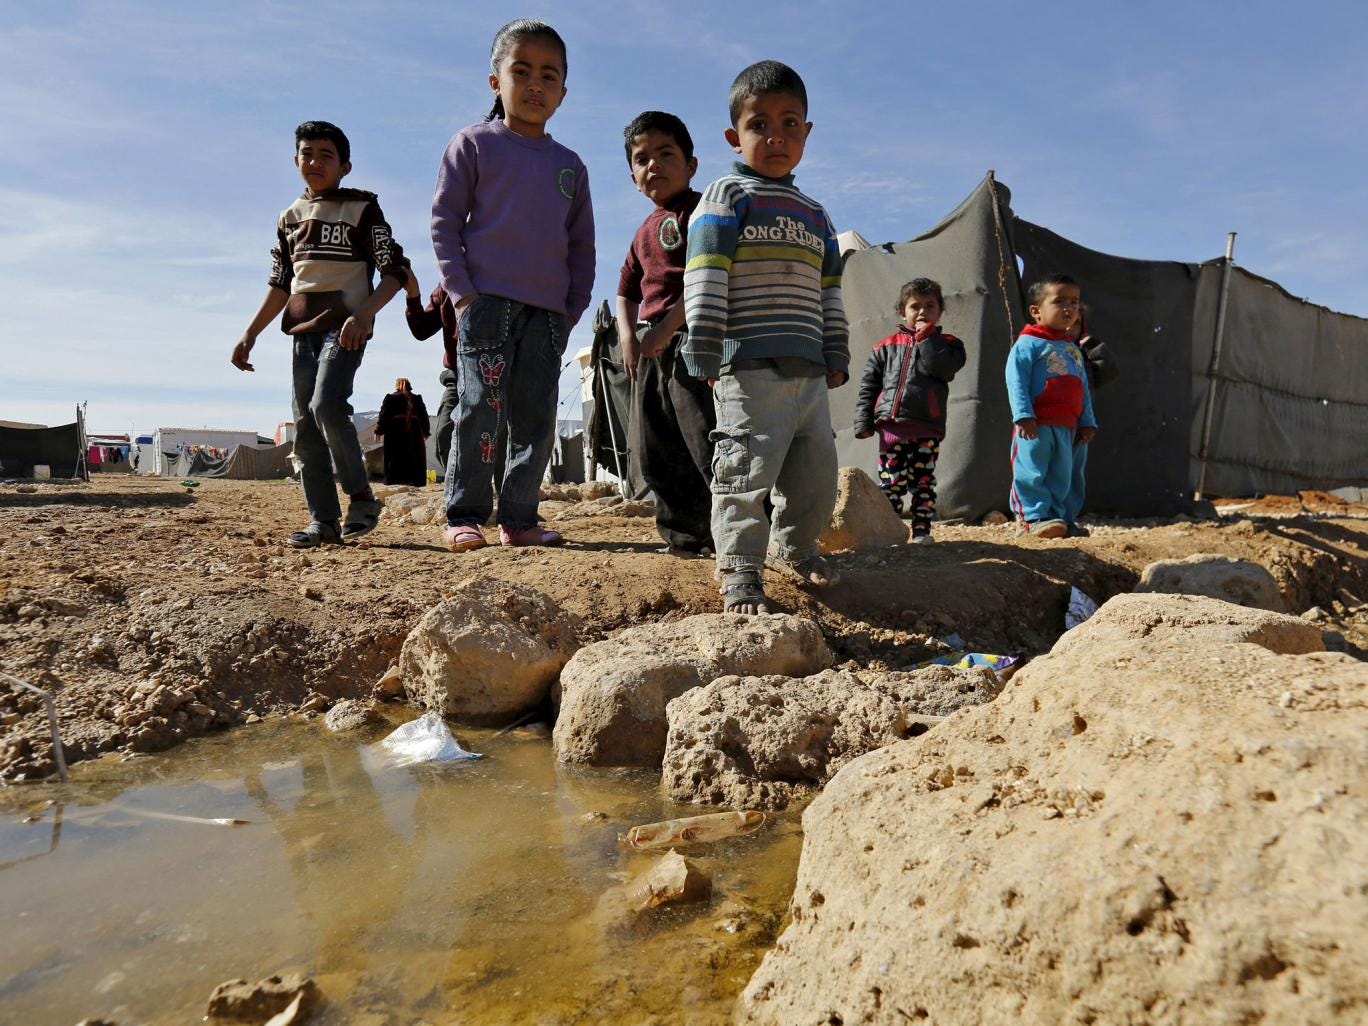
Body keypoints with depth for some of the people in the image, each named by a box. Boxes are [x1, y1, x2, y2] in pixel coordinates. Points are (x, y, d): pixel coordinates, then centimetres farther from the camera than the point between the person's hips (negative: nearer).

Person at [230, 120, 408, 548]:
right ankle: (323, 520, 4)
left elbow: (395, 271, -6)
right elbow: (280, 284, 20)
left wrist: (363, 315, -21)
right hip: (304, 331, 6)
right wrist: (250, 334, 13)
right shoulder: (290, 217, 18)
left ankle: (361, 496, -9)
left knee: (326, 405, -24)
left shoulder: (361, 209, 1)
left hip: (345, 326, -6)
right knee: (305, 426, 1)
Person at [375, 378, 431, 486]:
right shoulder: (417, 398, 10)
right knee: (415, 459, 6)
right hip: (414, 432, 2)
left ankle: (392, 482, -3)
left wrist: (379, 431, 3)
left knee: (394, 458, 0)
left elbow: (384, 415, -1)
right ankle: (417, 481, 5)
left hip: (395, 432, -2)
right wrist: (426, 431, 21)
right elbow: (424, 416, 12)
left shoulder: (390, 398, 3)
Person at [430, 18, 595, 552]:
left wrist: (574, 306, 6)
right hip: (486, 302, -4)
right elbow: (444, 220, 1)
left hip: (549, 312, 4)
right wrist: (461, 291, -9)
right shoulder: (475, 143, 5)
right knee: (481, 409, -7)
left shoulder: (570, 165, 16)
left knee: (537, 418, 3)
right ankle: (463, 514, 2)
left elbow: (582, 244, 17)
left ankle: (518, 518, 10)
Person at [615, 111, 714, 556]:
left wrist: (667, 327, -20)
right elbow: (627, 290, 24)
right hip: (652, 349, 9)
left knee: (706, 443, -12)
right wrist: (628, 338, 6)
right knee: (655, 451, 10)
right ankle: (685, 533, 20)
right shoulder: (645, 231, 21)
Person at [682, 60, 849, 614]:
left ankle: (794, 544, 30)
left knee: (817, 465, 11)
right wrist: (704, 350, -14)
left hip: (808, 371, 7)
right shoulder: (727, 197, 2)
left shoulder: (814, 214, 22)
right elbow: (705, 277, -7)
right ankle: (740, 569, 1)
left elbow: (828, 292, 25)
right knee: (748, 468, -9)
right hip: (749, 366, -7)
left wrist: (836, 355, 19)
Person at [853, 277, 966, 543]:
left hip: (928, 429, 0)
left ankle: (921, 529, 12)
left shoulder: (946, 344, 10)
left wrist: (926, 338, -8)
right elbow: (868, 386, 10)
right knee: (890, 482, 0)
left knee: (923, 482, 4)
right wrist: (864, 422, 2)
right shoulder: (886, 347, 12)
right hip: (891, 425, 1)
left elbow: (943, 368, -14)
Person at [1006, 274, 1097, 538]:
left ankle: (1056, 515, 15)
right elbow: (1016, 380, -12)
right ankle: (1037, 517, -6)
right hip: (1036, 425, -7)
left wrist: (1087, 422, 17)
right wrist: (1023, 415, -21)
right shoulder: (1028, 343, -4)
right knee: (1032, 473, -9)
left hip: (1067, 426, 8)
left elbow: (1083, 389, 24)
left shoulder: (1074, 349, 21)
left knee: (1061, 476, 9)